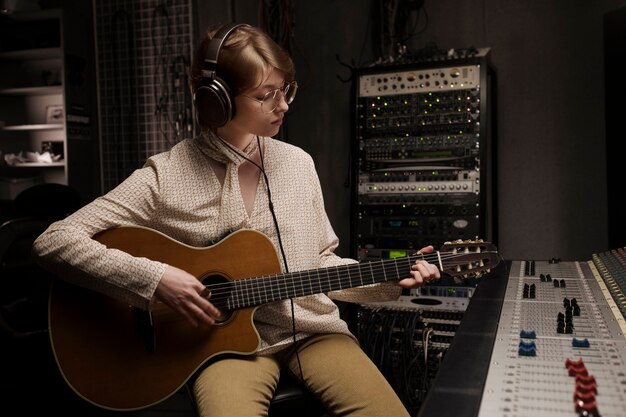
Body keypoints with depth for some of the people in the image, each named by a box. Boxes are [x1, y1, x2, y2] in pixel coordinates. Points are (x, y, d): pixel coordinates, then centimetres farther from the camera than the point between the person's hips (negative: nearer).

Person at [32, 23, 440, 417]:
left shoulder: (298, 163, 5)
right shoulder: (165, 176, -9)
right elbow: (54, 241, -11)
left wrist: (390, 281, -1)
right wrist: (155, 277, -21)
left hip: (312, 329, 4)